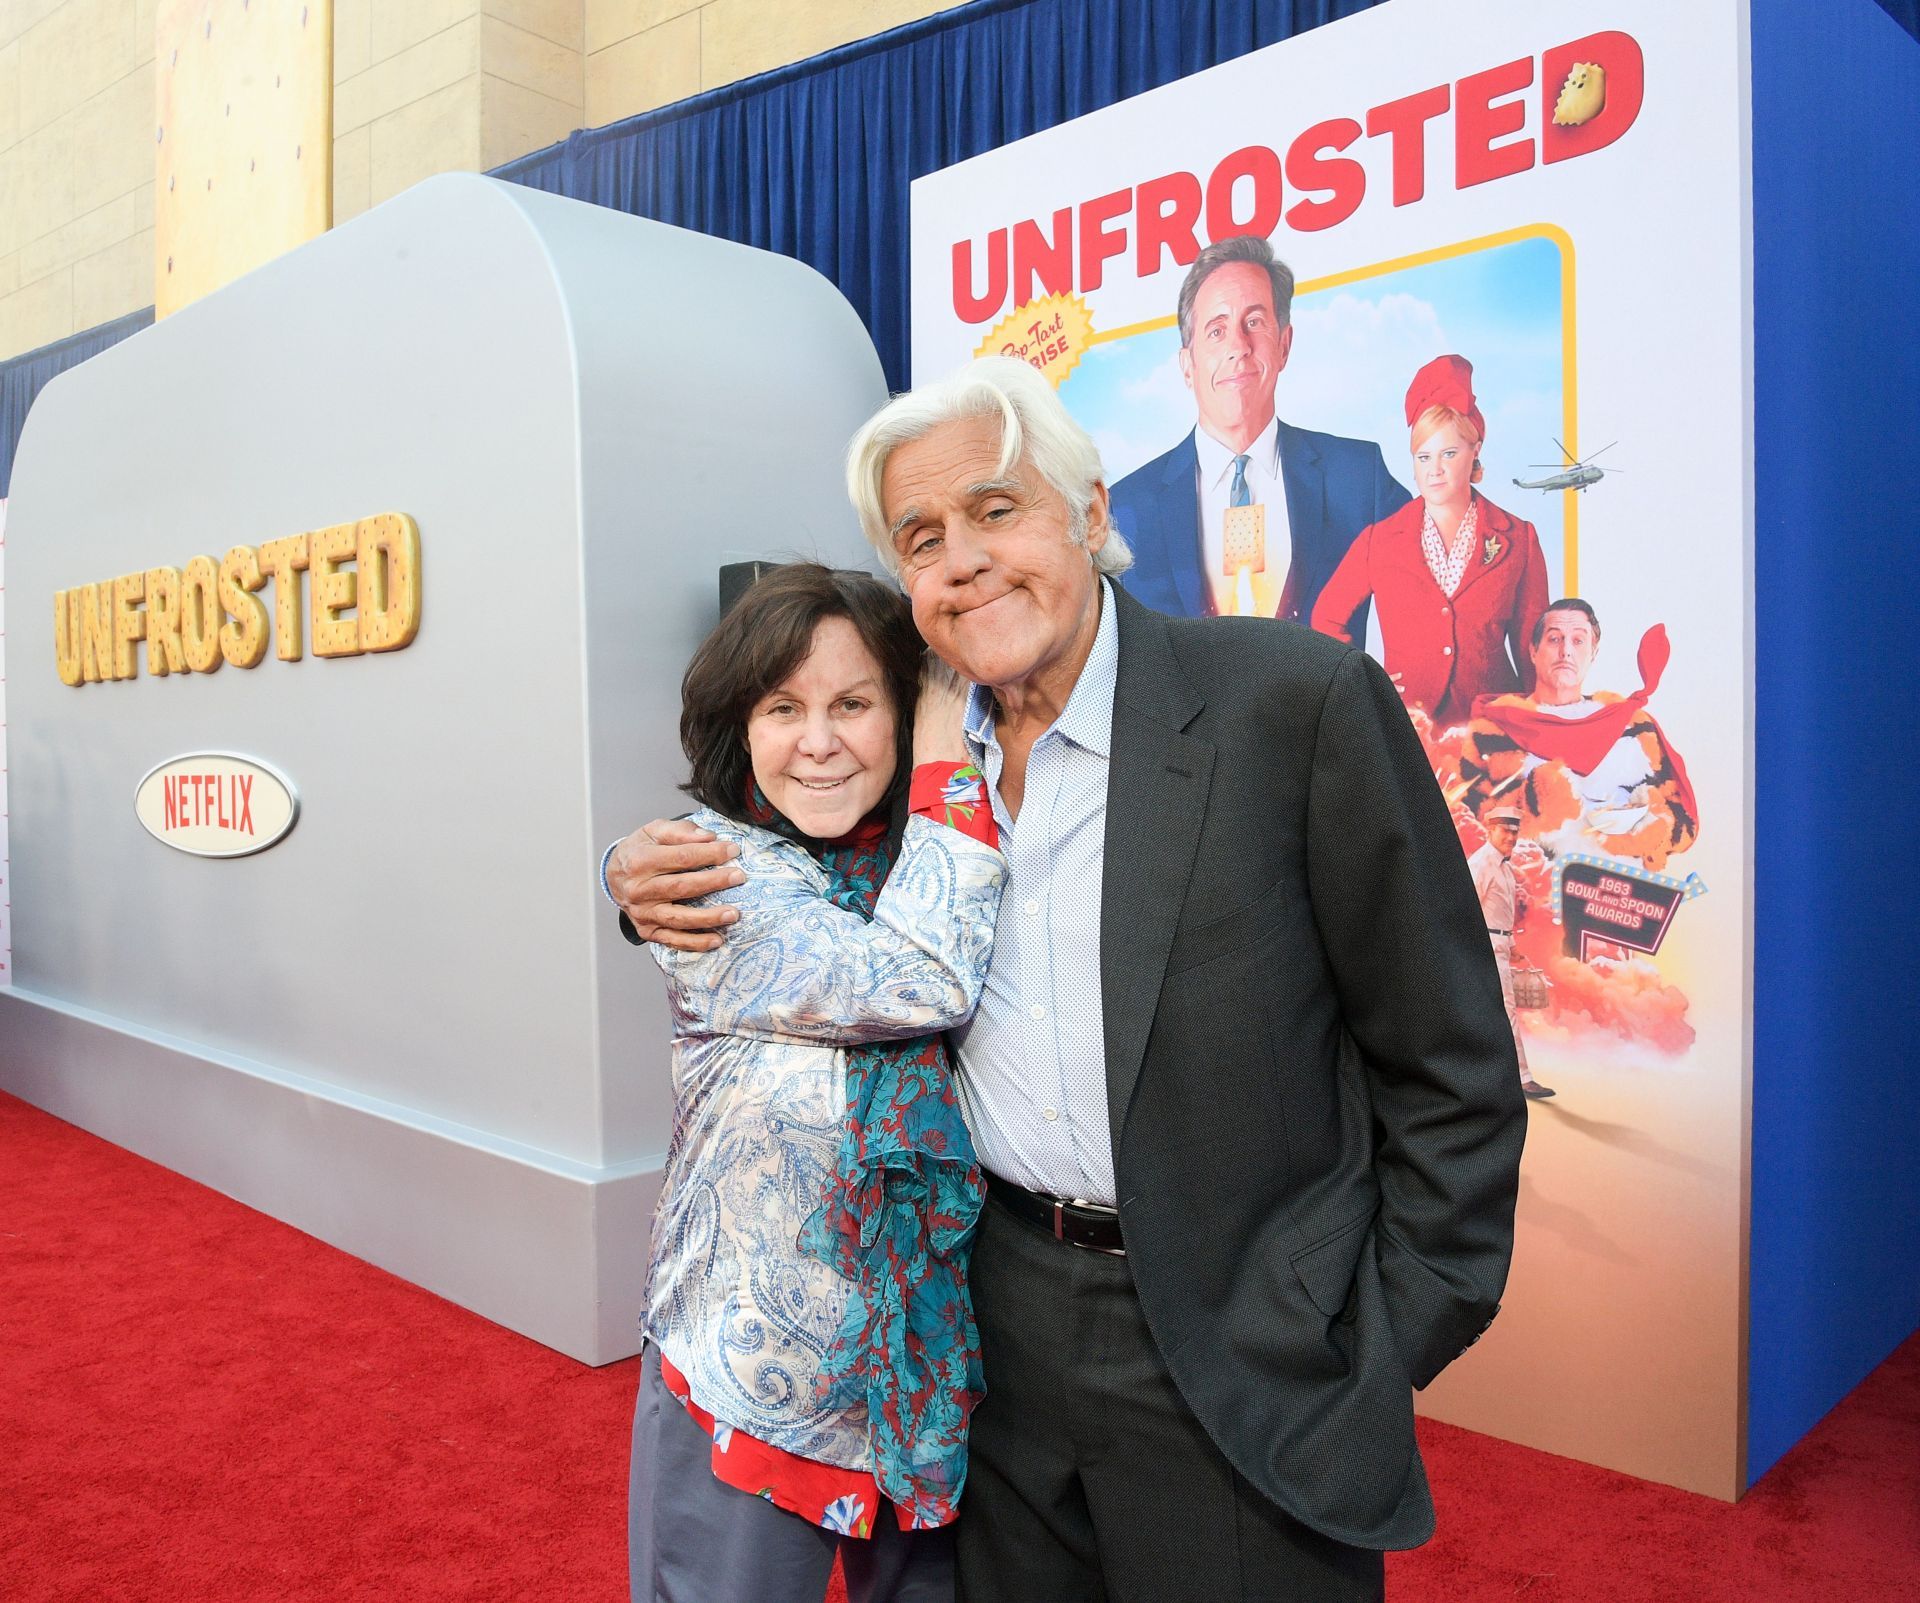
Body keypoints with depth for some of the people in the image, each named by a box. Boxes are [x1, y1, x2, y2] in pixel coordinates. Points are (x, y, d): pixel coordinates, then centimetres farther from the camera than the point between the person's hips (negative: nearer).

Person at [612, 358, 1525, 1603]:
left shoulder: (1300, 701, -15)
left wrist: (1390, 1356, -8)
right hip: (1002, 1328, 5)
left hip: (1246, 1356, -4)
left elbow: (1449, 1067, -10)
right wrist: (659, 885, -5)